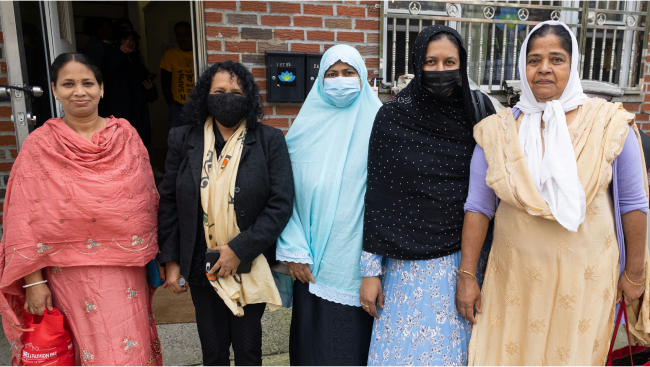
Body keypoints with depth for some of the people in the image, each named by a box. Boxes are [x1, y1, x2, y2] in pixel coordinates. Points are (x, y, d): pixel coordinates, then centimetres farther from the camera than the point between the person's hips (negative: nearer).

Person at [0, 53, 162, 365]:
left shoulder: (125, 135, 1)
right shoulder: (39, 146, -4)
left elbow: (149, 201, 6)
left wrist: (156, 257, 7)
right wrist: (34, 282, -5)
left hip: (125, 272, 2)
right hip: (70, 277, -1)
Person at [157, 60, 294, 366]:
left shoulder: (269, 141, -7)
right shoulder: (183, 140, 0)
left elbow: (281, 203, -12)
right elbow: (169, 203, 4)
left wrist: (240, 249, -17)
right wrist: (171, 261, 0)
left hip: (251, 268, -2)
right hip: (201, 268, 2)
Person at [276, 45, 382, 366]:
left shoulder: (376, 125, 0)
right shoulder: (306, 126, 4)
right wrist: (294, 251, -5)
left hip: (357, 260, -1)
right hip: (313, 263, 2)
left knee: (356, 337, 8)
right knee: (314, 340, 11)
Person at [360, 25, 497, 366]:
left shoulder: (480, 111, 0)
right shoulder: (393, 116, -5)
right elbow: (376, 196, -4)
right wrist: (370, 270, -4)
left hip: (465, 258, 2)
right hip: (410, 262, -1)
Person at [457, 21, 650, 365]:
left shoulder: (609, 124, -3)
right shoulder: (498, 130, -2)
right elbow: (478, 207, -2)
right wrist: (466, 276, -2)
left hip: (587, 277, 0)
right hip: (514, 278, 1)